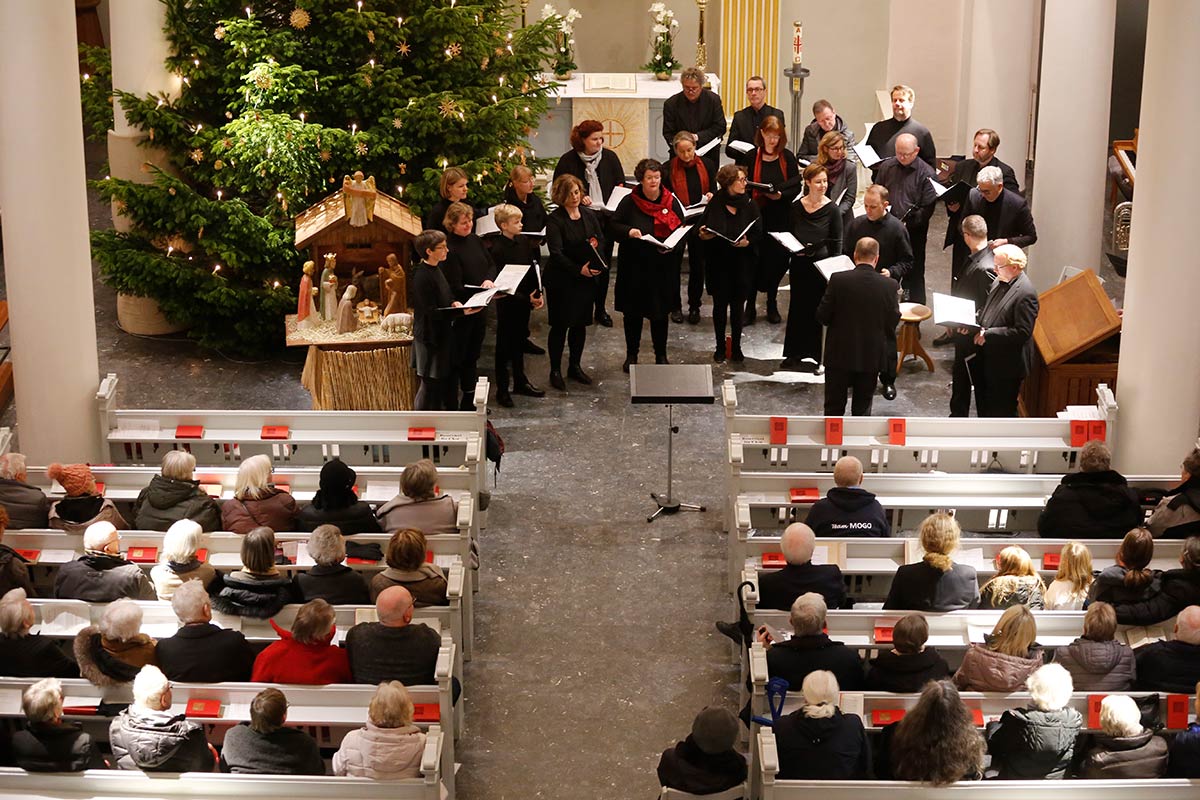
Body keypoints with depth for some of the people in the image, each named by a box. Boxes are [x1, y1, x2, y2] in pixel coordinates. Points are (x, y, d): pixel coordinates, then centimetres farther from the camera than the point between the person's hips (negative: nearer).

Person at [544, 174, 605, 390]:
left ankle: (575, 366, 28)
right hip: (561, 280, -5)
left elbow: (602, 240, 9)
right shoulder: (555, 220, -13)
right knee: (560, 325, 2)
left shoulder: (589, 215, 4)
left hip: (587, 278, 5)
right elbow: (556, 253, -21)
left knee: (580, 323, 13)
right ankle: (555, 370, 12)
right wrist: (578, 269, -29)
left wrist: (596, 246, -15)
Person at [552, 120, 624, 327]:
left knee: (604, 264, 10)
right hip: (580, 218, -3)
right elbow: (557, 191, 0)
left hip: (605, 218, 3)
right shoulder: (568, 160, -6)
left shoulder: (610, 157, 3)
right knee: (583, 265, -1)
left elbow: (622, 184, 14)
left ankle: (600, 308, 23)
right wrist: (578, 199, -15)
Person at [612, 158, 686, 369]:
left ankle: (661, 354, 23)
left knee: (660, 312, 9)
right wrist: (628, 231, -18)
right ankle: (631, 354, 21)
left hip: (663, 268, 1)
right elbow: (613, 225, 2)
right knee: (633, 311, 7)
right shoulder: (629, 202, -4)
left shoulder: (671, 202, 0)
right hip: (635, 267, -1)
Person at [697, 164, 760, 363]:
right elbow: (703, 232, 3)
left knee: (737, 305, 5)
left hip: (742, 263, 1)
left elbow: (758, 234, 0)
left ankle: (736, 347, 18)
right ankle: (720, 346, 19)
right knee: (720, 304, 7)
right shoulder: (715, 204, -5)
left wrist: (748, 242, -20)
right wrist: (703, 235, -20)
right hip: (718, 263, -1)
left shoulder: (749, 205, -1)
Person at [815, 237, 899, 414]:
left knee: (834, 407, 13)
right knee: (863, 408, 14)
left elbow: (822, 316, -9)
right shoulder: (890, 286, -11)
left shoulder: (838, 280, -15)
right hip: (871, 357, 1)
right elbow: (893, 321, -3)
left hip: (839, 354, -1)